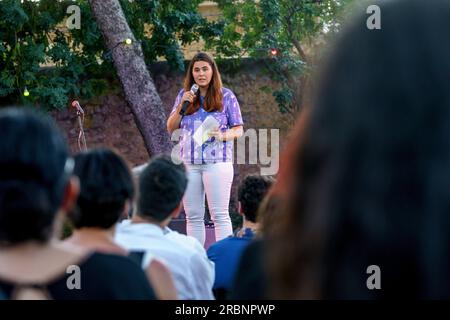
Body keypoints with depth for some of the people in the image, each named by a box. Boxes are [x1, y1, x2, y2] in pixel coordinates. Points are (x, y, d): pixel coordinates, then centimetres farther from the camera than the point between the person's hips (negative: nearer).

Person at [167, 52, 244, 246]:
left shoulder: (226, 96, 3)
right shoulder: (184, 95, 12)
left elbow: (239, 130, 4)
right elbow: (170, 128, 11)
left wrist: (223, 136, -16)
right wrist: (181, 105, -3)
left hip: (217, 162, -4)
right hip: (188, 163, 4)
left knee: (219, 215, -6)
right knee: (193, 216, 5)